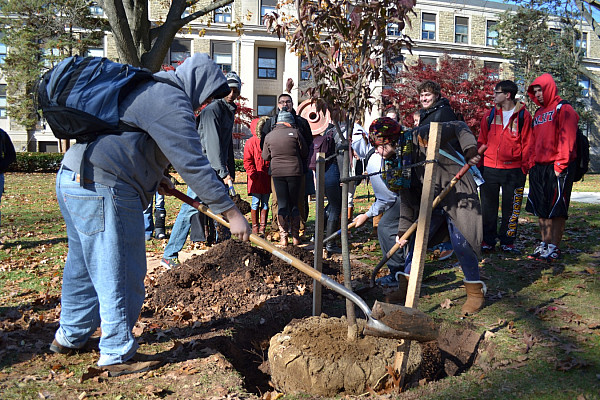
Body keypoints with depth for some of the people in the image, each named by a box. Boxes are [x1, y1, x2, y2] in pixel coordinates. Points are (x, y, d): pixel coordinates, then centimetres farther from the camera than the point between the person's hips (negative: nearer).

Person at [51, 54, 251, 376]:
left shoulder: (150, 88, 21)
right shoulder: (171, 102, -13)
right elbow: (193, 165, -19)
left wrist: (155, 175, 28)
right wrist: (231, 213, -16)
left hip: (74, 178, 11)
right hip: (102, 189, -11)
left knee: (83, 265, 21)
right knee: (119, 274, -1)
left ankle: (70, 336, 37)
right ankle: (118, 355, 12)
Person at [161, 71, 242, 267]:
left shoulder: (229, 112, 17)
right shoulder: (212, 110, -12)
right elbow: (212, 143, -20)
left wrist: (225, 168, 16)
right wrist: (223, 172, -23)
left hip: (217, 169, 9)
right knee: (191, 208, -10)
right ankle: (169, 255, -5)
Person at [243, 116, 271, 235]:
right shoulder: (251, 142, -2)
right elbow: (247, 161, -5)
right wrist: (253, 174, -14)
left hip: (267, 179, 5)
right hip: (256, 179, -5)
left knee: (265, 203, 7)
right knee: (256, 203, 1)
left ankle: (262, 228, 13)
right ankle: (255, 227, 12)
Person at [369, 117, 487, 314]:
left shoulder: (423, 136, -20)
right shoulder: (394, 161, 1)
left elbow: (459, 127, -13)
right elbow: (406, 197, 3)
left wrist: (470, 150, -31)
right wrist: (403, 230, -1)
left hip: (457, 194, -7)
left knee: (461, 243, -10)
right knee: (416, 238, 3)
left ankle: (476, 291, 11)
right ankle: (405, 289, 16)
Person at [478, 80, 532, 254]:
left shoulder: (523, 115, 1)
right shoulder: (490, 114, 10)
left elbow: (526, 143, 2)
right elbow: (481, 140, 14)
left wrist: (525, 166, -3)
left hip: (513, 170, -2)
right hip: (489, 168, 3)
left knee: (511, 207, 5)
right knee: (488, 206, 6)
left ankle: (507, 242, 17)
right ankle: (488, 241, 15)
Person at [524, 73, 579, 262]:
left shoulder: (563, 109, -5)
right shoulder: (538, 113, 19)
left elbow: (567, 139, -13)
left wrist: (560, 164, -18)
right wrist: (531, 162, 12)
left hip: (557, 168, -8)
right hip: (539, 168, 8)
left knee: (556, 209, -2)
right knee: (541, 209, 10)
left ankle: (554, 248, 4)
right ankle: (544, 244, 19)